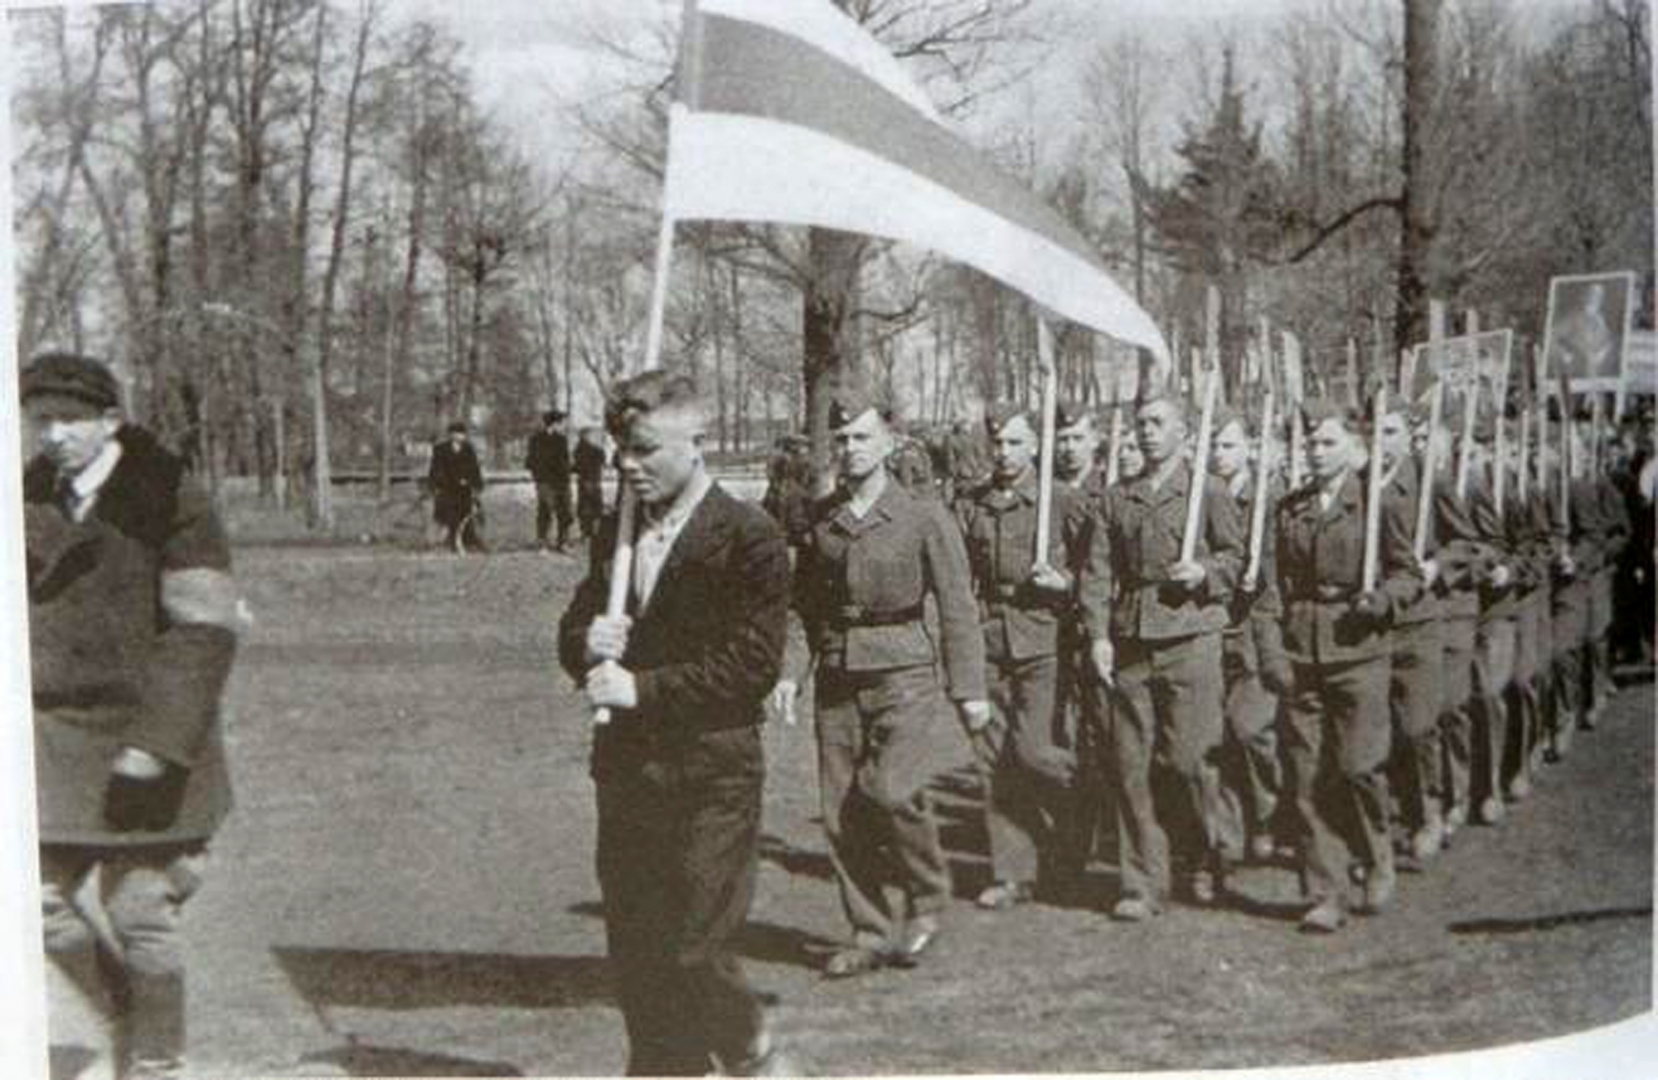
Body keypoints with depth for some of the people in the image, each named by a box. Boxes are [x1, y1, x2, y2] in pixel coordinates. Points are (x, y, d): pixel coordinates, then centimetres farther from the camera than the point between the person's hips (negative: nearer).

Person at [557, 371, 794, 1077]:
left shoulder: (749, 538, -10)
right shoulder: (618, 533, 12)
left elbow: (752, 664, -16)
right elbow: (572, 633, 16)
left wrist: (643, 688, -18)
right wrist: (587, 644, -8)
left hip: (710, 783, -6)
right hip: (625, 773, 6)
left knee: (693, 953, -3)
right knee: (632, 953, 11)